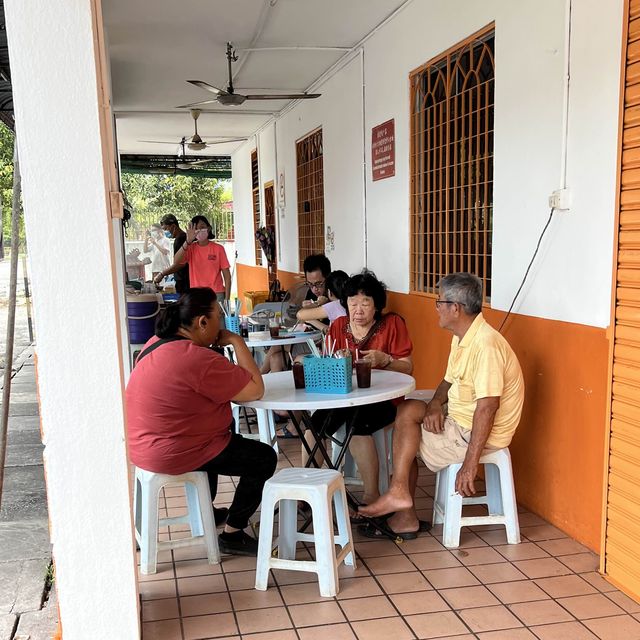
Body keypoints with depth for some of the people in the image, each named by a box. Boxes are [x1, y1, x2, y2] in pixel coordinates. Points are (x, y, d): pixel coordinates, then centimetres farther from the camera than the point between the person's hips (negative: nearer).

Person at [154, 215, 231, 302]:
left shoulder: (218, 249, 0)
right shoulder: (191, 248, 5)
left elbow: (227, 276, 1)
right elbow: (176, 262, -15)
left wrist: (227, 299, -7)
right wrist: (188, 241, -24)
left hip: (216, 294, -1)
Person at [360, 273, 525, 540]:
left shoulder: (485, 344, -25)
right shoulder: (462, 338, 7)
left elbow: (488, 406, -30)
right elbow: (449, 381, 16)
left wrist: (470, 464, -30)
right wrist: (435, 403, -8)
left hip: (476, 433, -9)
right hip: (460, 421, 9)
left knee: (406, 418, -8)